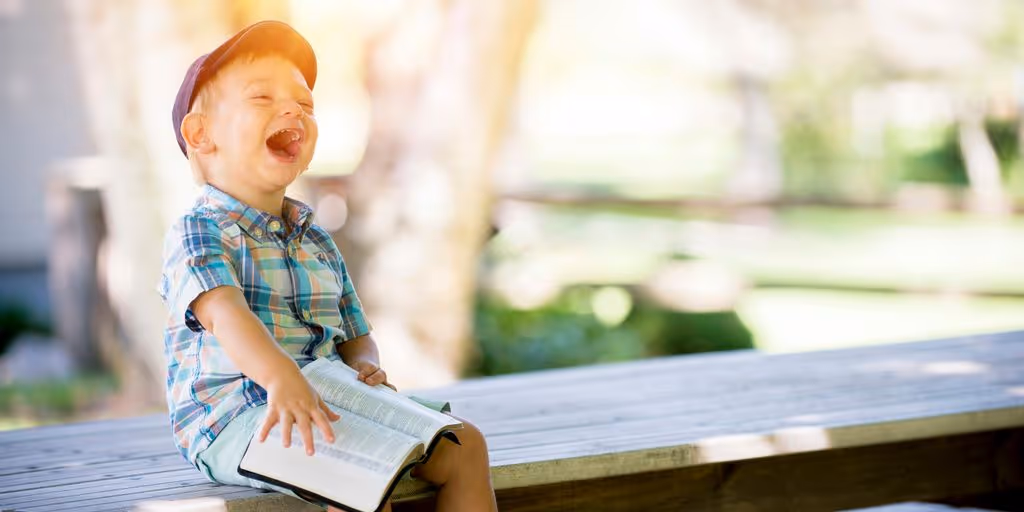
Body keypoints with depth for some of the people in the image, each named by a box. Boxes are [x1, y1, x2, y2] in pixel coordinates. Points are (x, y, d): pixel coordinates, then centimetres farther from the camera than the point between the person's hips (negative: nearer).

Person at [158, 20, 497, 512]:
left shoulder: (317, 242, 19)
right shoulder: (197, 232, -6)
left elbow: (355, 336, 23)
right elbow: (224, 312, -26)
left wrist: (364, 364, -5)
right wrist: (280, 376, -46)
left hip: (327, 405, 8)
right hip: (230, 416, -8)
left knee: (463, 445, -2)